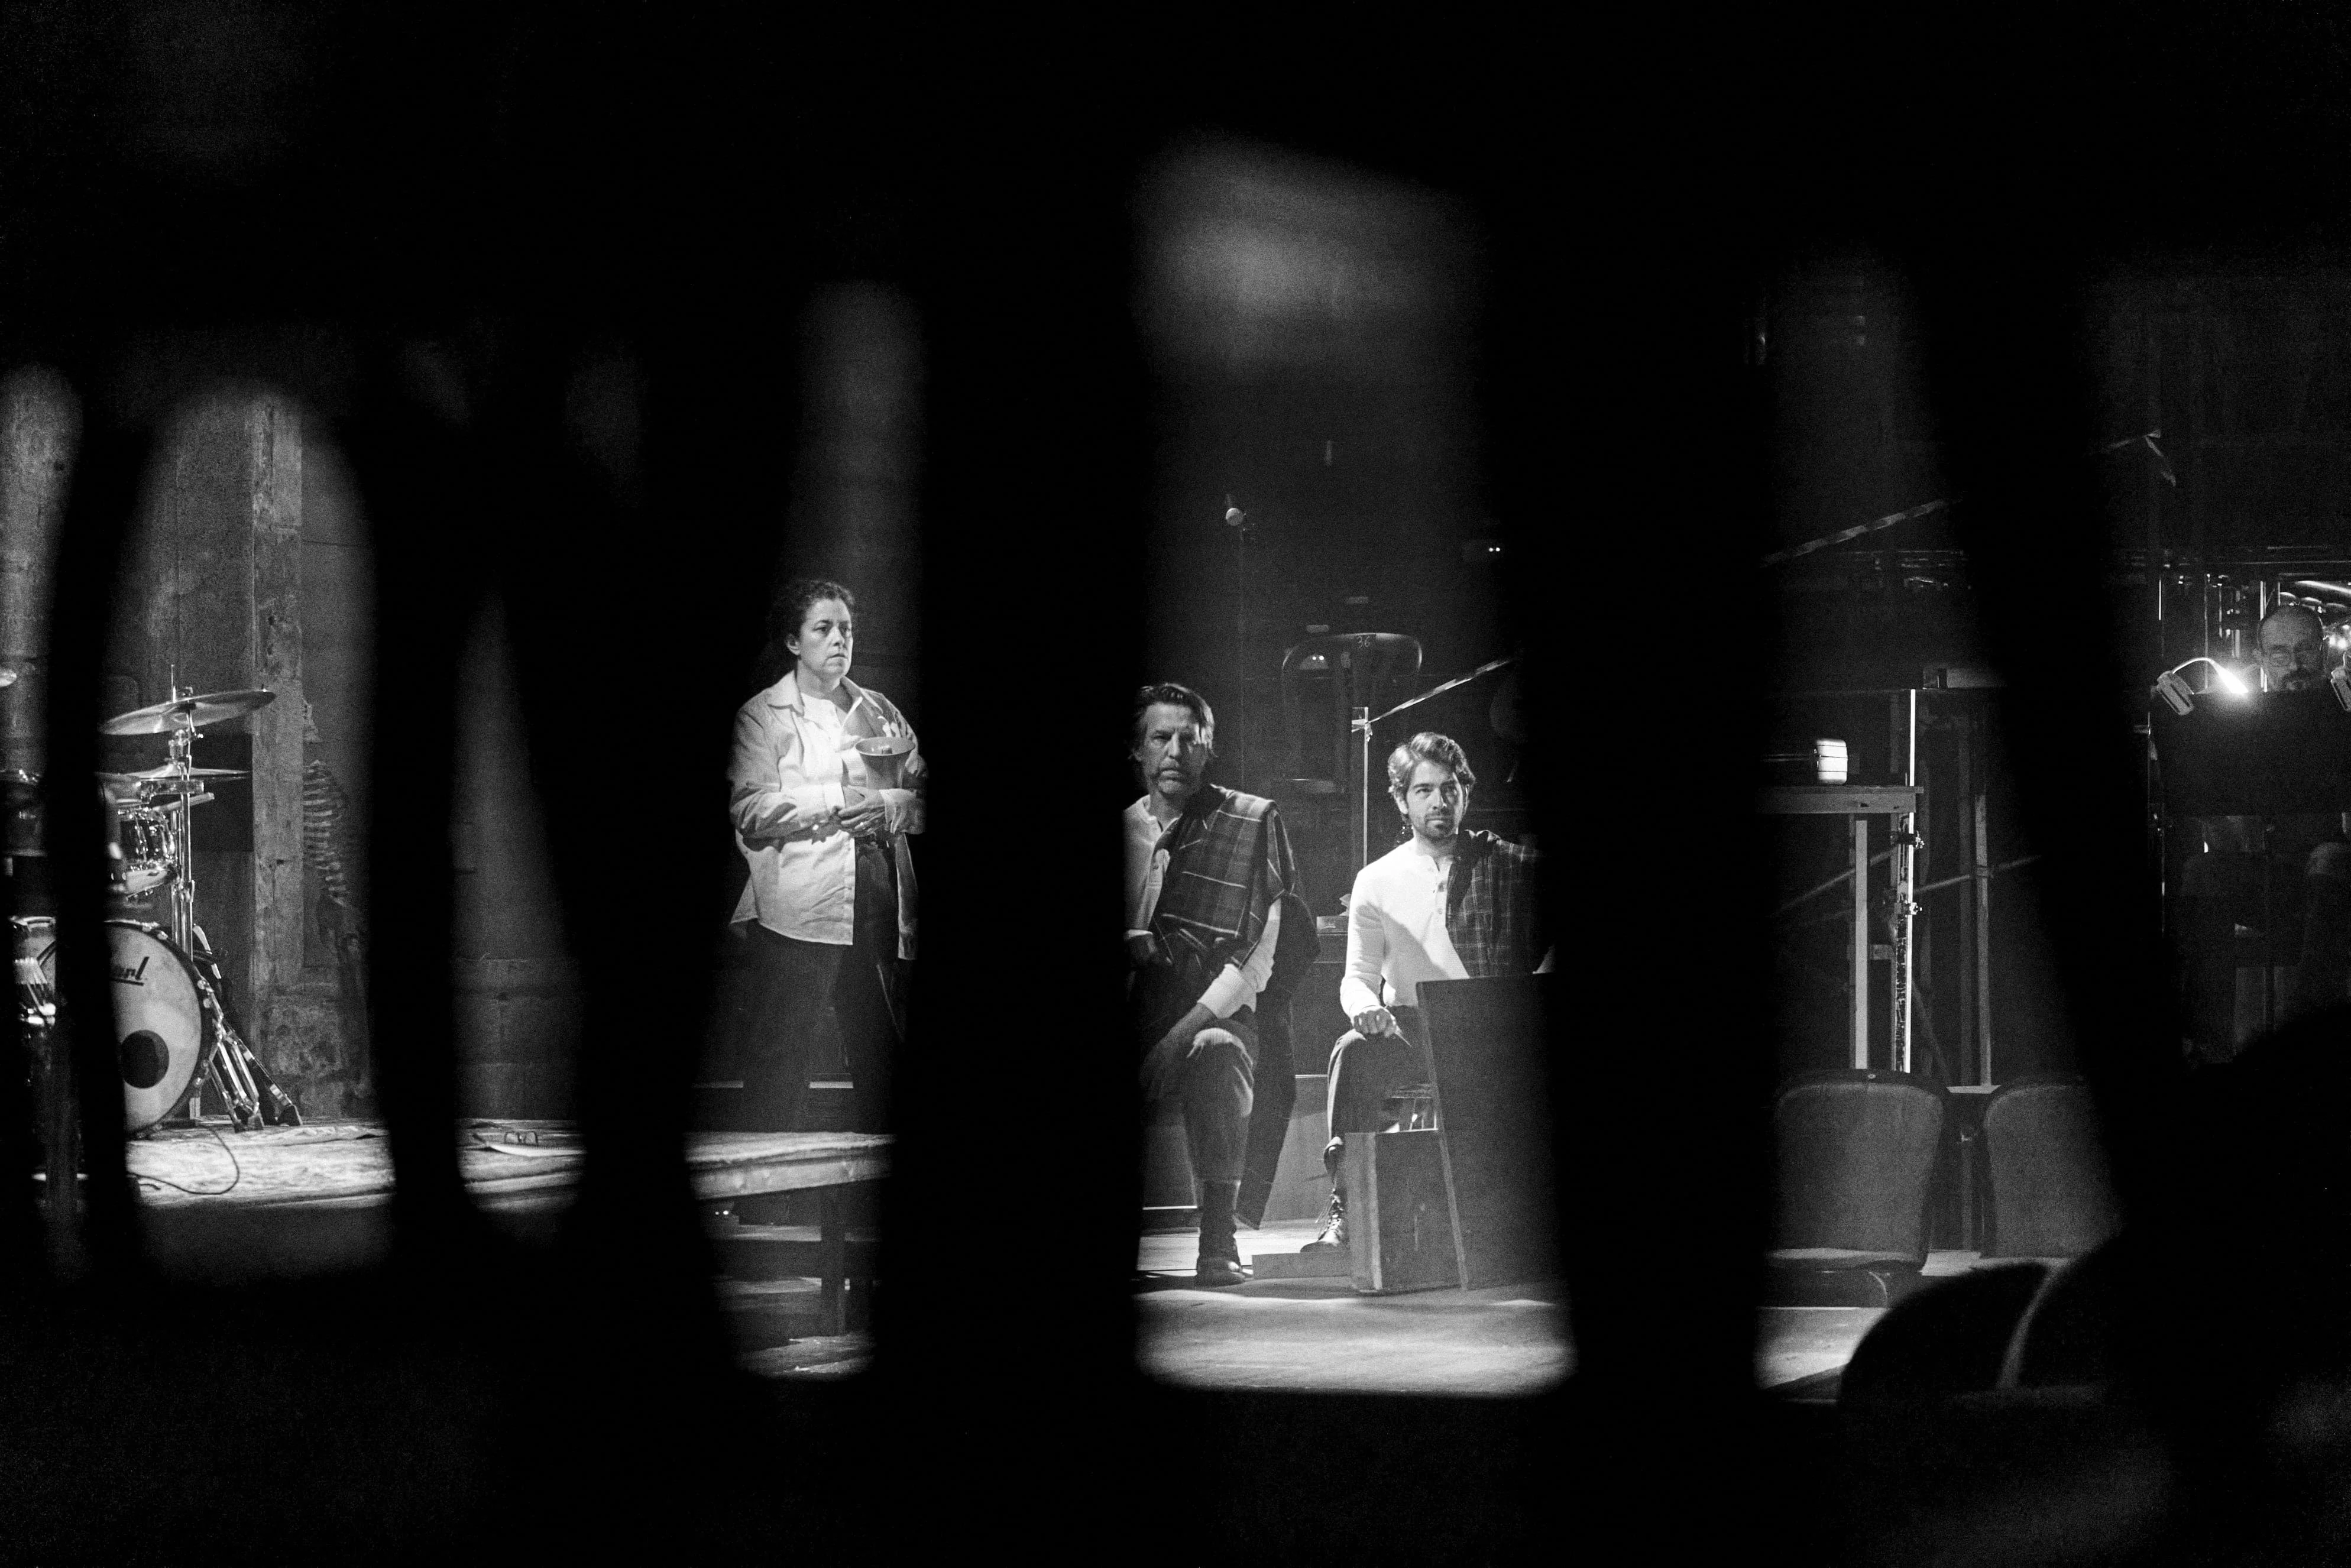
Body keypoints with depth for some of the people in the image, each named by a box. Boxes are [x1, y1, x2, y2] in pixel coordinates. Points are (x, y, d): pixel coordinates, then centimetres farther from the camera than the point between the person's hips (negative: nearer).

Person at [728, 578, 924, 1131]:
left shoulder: (881, 713, 19)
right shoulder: (761, 716, 5)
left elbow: (925, 795, 15)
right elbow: (750, 811, -7)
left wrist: (890, 806, -7)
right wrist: (839, 803, -13)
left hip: (876, 895, 4)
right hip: (797, 898, -4)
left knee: (879, 1045, 4)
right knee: (782, 1050, -6)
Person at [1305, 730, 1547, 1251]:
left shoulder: (1513, 866, 7)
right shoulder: (1377, 881, 9)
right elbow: (1358, 974, 6)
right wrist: (1366, 1007, -18)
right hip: (1410, 1030, 1)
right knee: (1354, 1052, -31)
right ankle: (1346, 1211, -32)